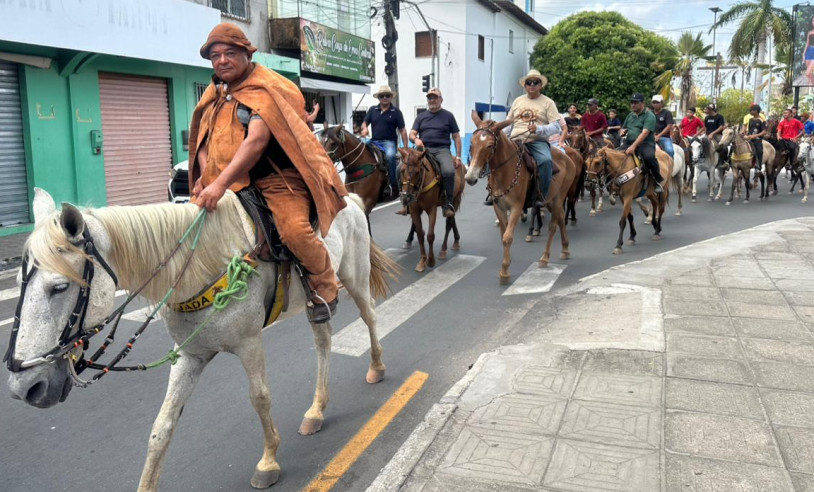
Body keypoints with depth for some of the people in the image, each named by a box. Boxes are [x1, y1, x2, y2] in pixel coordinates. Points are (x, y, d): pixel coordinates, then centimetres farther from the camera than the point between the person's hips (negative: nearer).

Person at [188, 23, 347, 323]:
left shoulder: (264, 91, -10)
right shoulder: (215, 96, 14)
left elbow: (256, 140, -24)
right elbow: (204, 141, 20)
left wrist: (220, 184, -33)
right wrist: (205, 176, -3)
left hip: (277, 178, -7)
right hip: (228, 182, 8)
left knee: (294, 230, -31)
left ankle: (325, 285, -2)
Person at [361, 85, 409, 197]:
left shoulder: (396, 111, 5)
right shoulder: (372, 110, 13)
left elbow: (402, 130, 3)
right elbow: (364, 123, 17)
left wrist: (405, 147, -5)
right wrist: (364, 128, -9)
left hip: (389, 141, -4)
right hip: (374, 141, 4)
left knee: (389, 156, -35)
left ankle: (393, 184, -24)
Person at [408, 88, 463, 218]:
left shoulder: (448, 116, 12)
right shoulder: (421, 116, 18)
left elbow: (456, 137, 10)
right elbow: (411, 134, 12)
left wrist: (458, 156, 1)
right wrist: (415, 139, -13)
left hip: (441, 150, -2)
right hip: (423, 149, 2)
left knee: (449, 171, -34)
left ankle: (448, 203, -19)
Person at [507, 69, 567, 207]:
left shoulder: (548, 102, 5)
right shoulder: (518, 101, 17)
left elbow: (556, 126, -4)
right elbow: (509, 123, 23)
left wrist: (539, 129, -21)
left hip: (537, 141, -3)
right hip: (516, 140, 4)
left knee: (546, 160, -34)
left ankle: (541, 196, -20)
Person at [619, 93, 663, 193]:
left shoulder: (649, 116, -5)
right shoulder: (630, 115, 18)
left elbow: (644, 133, -19)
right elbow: (623, 128, 32)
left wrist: (633, 146, -30)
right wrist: (623, 131, 4)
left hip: (645, 143, -7)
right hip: (629, 143, 7)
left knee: (649, 157, -37)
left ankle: (658, 181, -19)